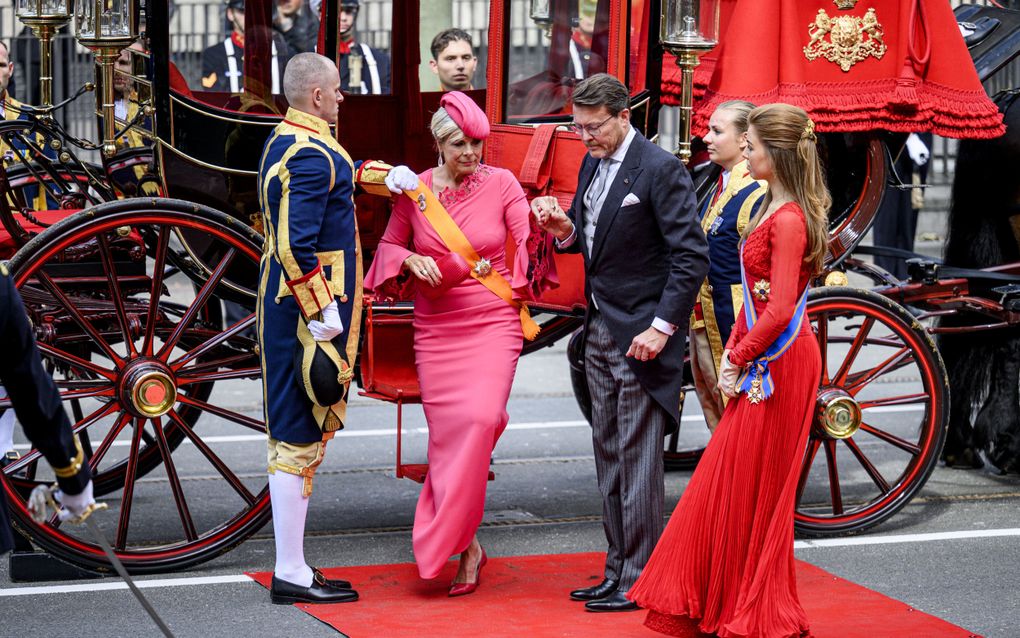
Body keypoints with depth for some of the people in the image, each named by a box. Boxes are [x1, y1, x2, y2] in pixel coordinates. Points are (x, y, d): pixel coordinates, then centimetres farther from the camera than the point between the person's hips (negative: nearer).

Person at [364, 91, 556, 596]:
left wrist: (540, 224, -25)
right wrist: (411, 260, -7)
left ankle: (451, 541, -8)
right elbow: (389, 245, 14)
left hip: (493, 324, -2)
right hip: (435, 329, 2)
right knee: (446, 432, -1)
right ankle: (467, 546, 14)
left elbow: (528, 245, -4)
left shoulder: (501, 184, 1)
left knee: (478, 420, -20)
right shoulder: (414, 189, 4)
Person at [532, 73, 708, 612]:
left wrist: (662, 327, -20)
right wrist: (564, 231, -2)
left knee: (637, 460, -5)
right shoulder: (591, 165, 12)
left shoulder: (660, 170, -14)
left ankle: (638, 581, 2)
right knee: (608, 453, 13)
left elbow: (691, 256, -17)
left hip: (641, 333, -9)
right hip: (599, 328, 9)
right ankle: (617, 570, 21)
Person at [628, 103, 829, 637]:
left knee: (754, 491, 1)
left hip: (777, 366, -9)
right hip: (759, 361, 9)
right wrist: (733, 351, 6)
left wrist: (738, 360, -13)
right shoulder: (773, 208, 12)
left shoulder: (789, 220, -19)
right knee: (727, 483, 14)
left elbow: (779, 310, -23)